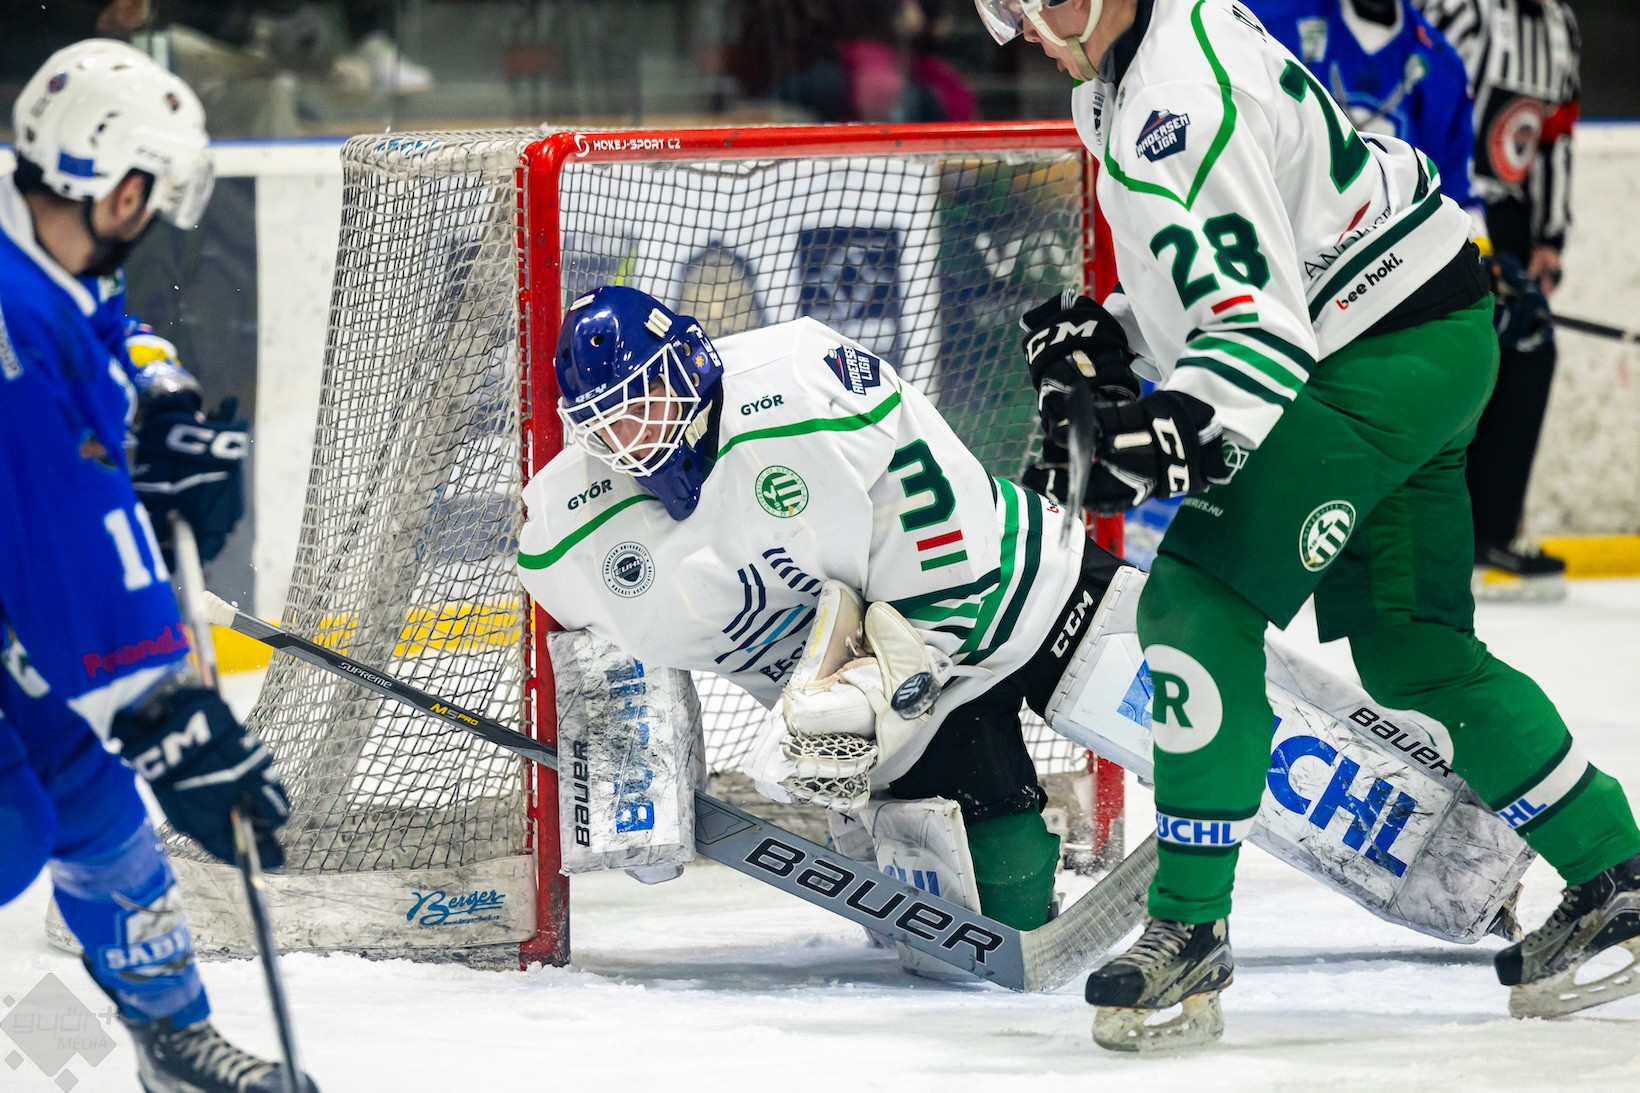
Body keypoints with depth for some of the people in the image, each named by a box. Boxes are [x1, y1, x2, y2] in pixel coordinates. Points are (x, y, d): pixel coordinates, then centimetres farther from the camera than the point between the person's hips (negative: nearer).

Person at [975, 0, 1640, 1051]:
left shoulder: (1181, 96, -25)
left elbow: (1262, 324, -32)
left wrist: (1184, 425, -45)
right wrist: (1110, 331, 15)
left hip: (1391, 350, -11)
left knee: (1204, 599, -14)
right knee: (1410, 648, 15)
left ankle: (1189, 935, -12)